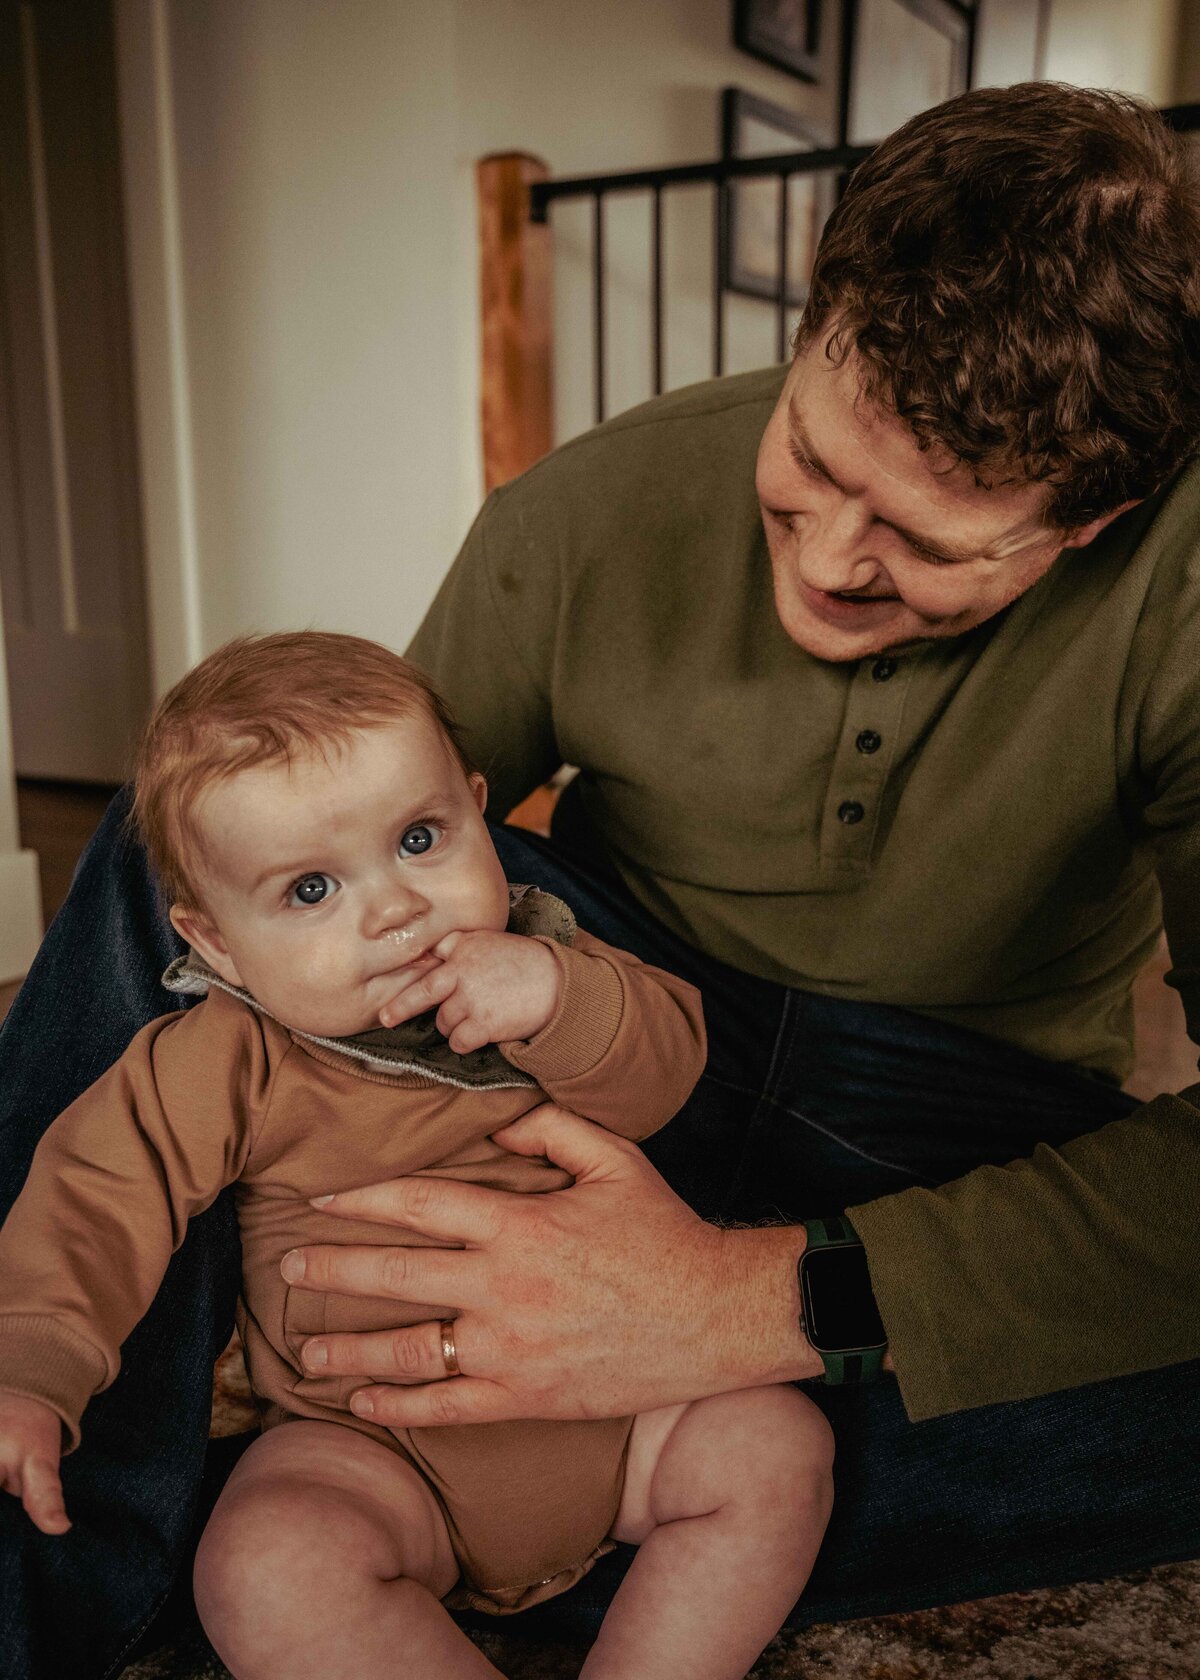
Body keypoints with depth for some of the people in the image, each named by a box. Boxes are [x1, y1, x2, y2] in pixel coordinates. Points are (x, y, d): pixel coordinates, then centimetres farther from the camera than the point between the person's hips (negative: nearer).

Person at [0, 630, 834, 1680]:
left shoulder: (541, 958, -3)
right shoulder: (226, 1064, -10)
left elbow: (664, 1073, -11)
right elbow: (98, 1198, -7)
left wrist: (559, 1000, -30)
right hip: (377, 1451, -2)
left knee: (777, 1443, -14)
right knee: (264, 1571, -28)